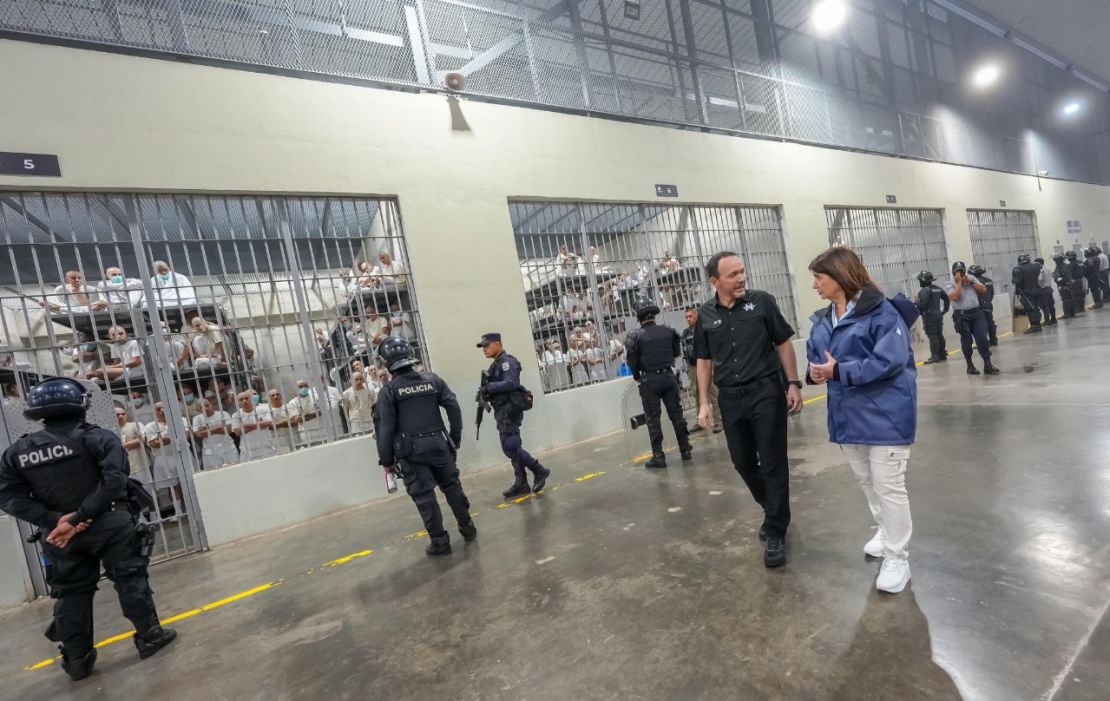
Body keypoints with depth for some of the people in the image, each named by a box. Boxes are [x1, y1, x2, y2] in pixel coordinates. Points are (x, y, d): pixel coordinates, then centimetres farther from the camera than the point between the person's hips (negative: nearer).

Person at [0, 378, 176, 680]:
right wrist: (80, 517, -16)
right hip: (108, 525, -4)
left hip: (60, 533, 4)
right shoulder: (97, 437, -11)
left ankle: (77, 659, 25)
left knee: (71, 593, 17)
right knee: (130, 578, 9)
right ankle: (149, 636, 18)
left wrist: (54, 520, -9)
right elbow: (114, 480, -23)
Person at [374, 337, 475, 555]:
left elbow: (385, 427, -8)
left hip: (411, 451, -4)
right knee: (452, 486, 17)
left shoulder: (389, 390, -7)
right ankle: (467, 528, 27)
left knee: (423, 495, 5)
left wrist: (386, 460, 1)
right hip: (438, 444, 4)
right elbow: (454, 408, 3)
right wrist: (455, 438, 12)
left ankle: (440, 541, 10)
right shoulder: (432, 379, 4)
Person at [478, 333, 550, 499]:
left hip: (510, 410, -10)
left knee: (510, 447, -11)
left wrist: (488, 387, -19)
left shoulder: (507, 361, -11)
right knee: (512, 447, 10)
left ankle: (540, 471, 4)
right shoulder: (496, 365, 18)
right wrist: (486, 392, -3)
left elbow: (511, 383, -23)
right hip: (502, 411, 10)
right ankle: (521, 484, 16)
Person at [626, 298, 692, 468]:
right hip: (668, 376, 3)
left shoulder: (635, 335, -12)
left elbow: (632, 362, -9)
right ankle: (686, 450, 20)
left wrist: (637, 377, 8)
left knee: (653, 418, 4)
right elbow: (677, 352, 10)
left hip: (649, 380, -3)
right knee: (676, 414, 13)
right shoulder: (668, 330, 0)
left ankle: (658, 456, 7)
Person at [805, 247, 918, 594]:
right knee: (866, 482, 21)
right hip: (848, 416, 8)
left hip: (885, 415, -7)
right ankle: (887, 531, 44)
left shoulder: (880, 311, -16)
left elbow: (891, 360, -22)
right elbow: (815, 357, 14)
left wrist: (839, 371, -25)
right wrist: (815, 371, -10)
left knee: (888, 486, 1)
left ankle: (898, 558, 17)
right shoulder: (822, 321, 8)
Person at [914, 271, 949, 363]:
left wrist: (917, 310, -11)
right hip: (938, 315, 9)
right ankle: (942, 355, 20)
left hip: (929, 316, -9)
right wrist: (944, 310, 25)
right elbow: (947, 299, 24)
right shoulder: (937, 289, 14)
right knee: (939, 335, 14)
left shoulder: (925, 290, -14)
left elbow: (922, 303, -25)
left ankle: (935, 356, -9)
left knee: (932, 336, -8)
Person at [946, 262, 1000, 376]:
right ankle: (970, 366, 14)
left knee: (982, 338, -3)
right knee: (966, 342, 2)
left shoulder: (971, 278, 12)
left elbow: (984, 290, 6)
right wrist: (959, 282, -13)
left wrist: (971, 282, -4)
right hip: (962, 316, -4)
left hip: (977, 312, 4)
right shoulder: (949, 284, -3)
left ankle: (987, 365, 4)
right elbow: (954, 297, -19)